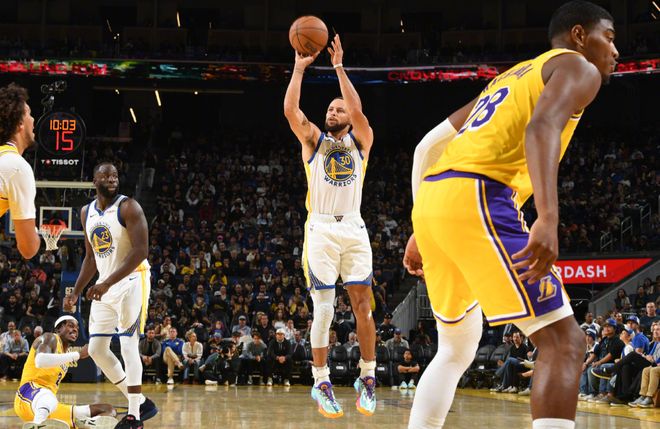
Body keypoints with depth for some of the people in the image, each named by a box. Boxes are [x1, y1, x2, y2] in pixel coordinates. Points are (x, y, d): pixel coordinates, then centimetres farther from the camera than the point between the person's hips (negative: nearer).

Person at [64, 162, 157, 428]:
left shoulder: (128, 207, -13)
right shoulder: (87, 213, 9)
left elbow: (140, 251, -21)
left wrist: (107, 283, -27)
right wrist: (76, 292, 12)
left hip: (131, 281, -8)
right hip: (105, 286, 8)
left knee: (128, 346, -13)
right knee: (96, 349, 6)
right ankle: (140, 403, 15)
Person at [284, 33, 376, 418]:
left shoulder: (361, 140, 11)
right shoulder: (313, 139, 12)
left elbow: (357, 110, -9)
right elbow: (290, 109, -4)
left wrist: (339, 67, -9)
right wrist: (300, 67, -4)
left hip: (354, 228, 1)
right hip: (321, 228, -1)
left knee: (363, 304, -1)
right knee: (324, 307, -6)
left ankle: (368, 377, 9)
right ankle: (322, 383, 0)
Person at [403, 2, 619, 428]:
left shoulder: (508, 78, 34)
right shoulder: (578, 67, 8)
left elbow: (428, 146, 32)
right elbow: (541, 128, -15)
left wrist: (421, 231, 33)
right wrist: (549, 219, -26)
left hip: (431, 201, 8)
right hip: (476, 200, -8)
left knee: (457, 349, 24)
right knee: (564, 342, -7)